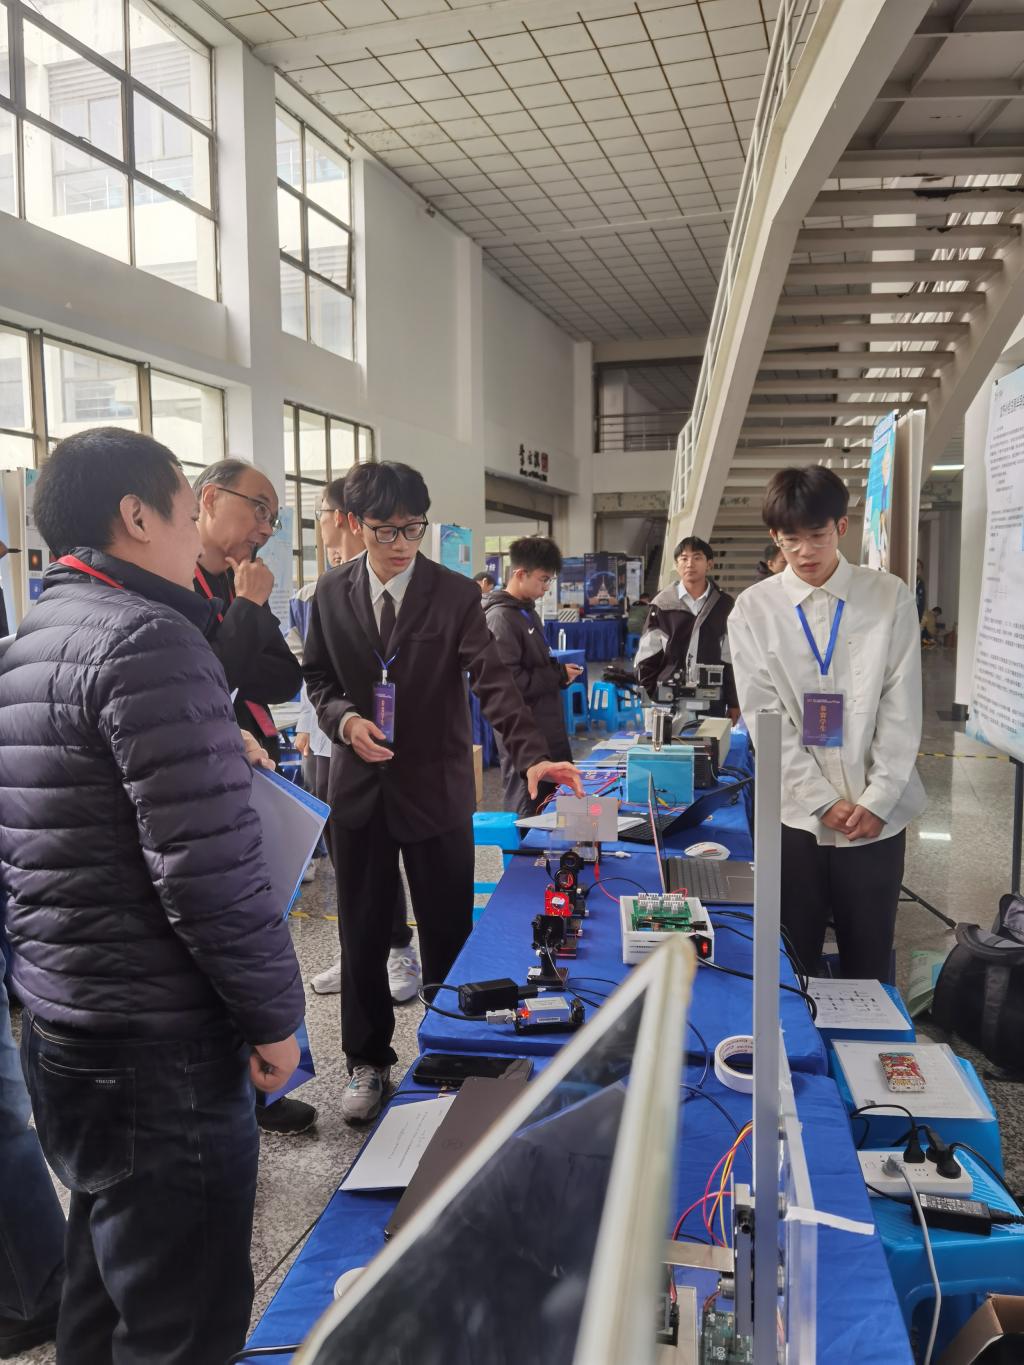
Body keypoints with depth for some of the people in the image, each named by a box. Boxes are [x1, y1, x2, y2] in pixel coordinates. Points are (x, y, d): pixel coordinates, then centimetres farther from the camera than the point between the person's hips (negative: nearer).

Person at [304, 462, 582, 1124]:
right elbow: (319, 678, 11)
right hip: (360, 788, 3)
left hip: (436, 787, -2)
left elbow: (492, 680, -18)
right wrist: (344, 719, -12)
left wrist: (534, 755, -34)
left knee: (449, 936, 8)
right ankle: (368, 1062, 32)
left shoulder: (456, 594, -8)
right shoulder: (332, 592, 3)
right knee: (363, 934, 13)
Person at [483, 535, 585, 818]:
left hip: (546, 731, 9)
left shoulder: (527, 611, 14)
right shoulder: (501, 618, -17)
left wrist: (559, 671, 3)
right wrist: (558, 676, -15)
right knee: (527, 814, 0)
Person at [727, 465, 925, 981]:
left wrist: (877, 800, -8)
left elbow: (902, 707, -1)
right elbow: (765, 716, -4)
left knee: (869, 966, 12)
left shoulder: (890, 597, 1)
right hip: (795, 815, 0)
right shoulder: (754, 609, 0)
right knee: (790, 967, 10)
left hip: (877, 816, 0)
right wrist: (824, 802, -10)